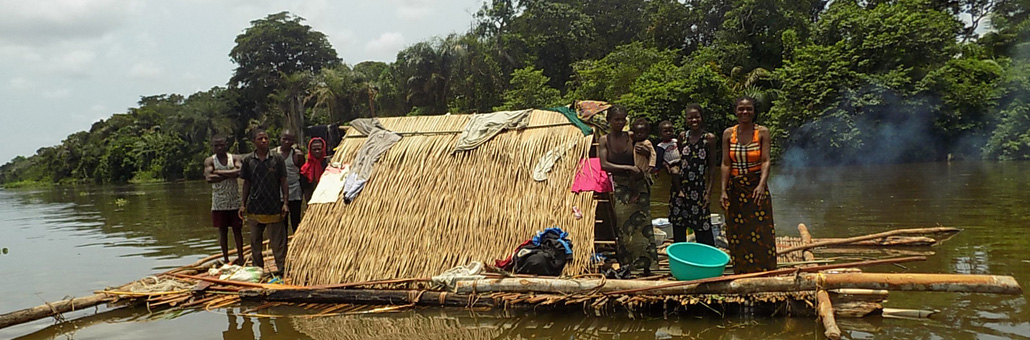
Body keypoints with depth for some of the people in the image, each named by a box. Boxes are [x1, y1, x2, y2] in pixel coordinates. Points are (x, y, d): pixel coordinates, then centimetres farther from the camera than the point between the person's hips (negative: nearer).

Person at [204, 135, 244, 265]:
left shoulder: (234, 159, 2)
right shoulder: (210, 161, 0)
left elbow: (239, 172, -19)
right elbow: (209, 178, -17)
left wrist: (218, 172, -15)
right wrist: (229, 174, -14)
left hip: (235, 201, 0)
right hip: (219, 203, 0)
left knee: (237, 229, 4)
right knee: (222, 231, 6)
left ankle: (240, 257, 10)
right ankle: (225, 259, 14)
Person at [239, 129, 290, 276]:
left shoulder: (277, 159, 1)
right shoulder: (248, 160, 5)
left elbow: (283, 182, 2)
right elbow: (246, 183, 11)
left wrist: (285, 202, -5)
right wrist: (243, 204, 6)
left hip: (274, 207, -2)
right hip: (254, 207, 2)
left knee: (277, 240, 0)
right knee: (255, 240, 9)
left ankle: (281, 267, 8)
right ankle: (257, 268, 19)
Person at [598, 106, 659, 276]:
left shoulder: (632, 138, 0)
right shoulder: (604, 140, 0)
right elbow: (604, 165, -12)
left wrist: (647, 153, -16)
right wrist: (628, 168, -19)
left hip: (638, 186, 0)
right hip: (619, 187, 0)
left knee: (641, 223, -1)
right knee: (623, 225, -1)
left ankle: (646, 265, 5)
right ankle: (625, 265, 7)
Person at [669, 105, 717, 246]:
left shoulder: (709, 138, -2)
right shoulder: (682, 136, 6)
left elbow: (712, 166, -1)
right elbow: (676, 163, 7)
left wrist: (709, 191, -7)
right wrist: (678, 189, -1)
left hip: (699, 190, -3)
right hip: (679, 188, 3)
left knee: (704, 234, -4)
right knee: (678, 230, 9)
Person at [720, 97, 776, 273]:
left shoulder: (762, 132, -2)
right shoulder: (728, 133, 2)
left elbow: (765, 161, -9)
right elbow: (725, 164, 0)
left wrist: (762, 185, -24)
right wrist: (724, 190, -9)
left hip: (757, 188, -2)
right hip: (735, 188, 2)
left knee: (761, 234, -3)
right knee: (737, 235, 4)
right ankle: (741, 276, 13)